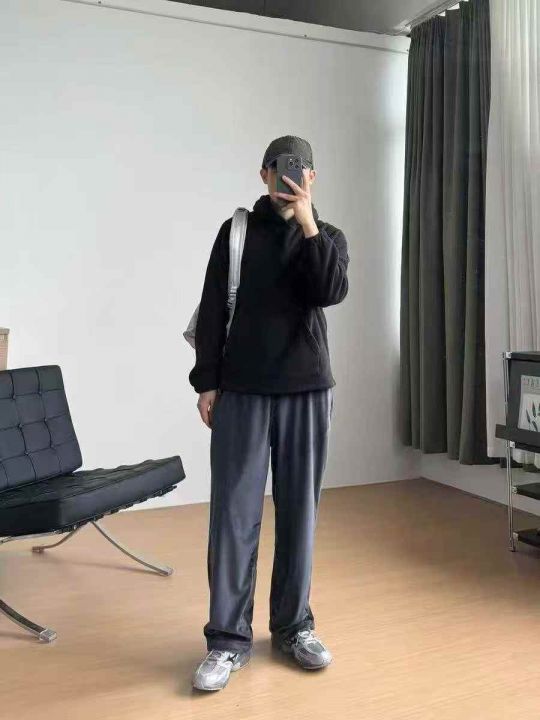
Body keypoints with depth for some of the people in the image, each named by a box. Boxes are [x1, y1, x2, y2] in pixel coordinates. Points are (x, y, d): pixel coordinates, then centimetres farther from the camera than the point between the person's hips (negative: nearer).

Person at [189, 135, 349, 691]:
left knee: (299, 511, 8)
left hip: (306, 392, 1)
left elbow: (331, 292, -11)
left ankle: (293, 625, 23)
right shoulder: (236, 231, 6)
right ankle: (229, 638, 9)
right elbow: (211, 311, 3)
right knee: (233, 513, -2)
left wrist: (308, 225, -16)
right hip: (241, 393, -1)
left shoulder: (328, 236, 9)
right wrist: (206, 383, -2)